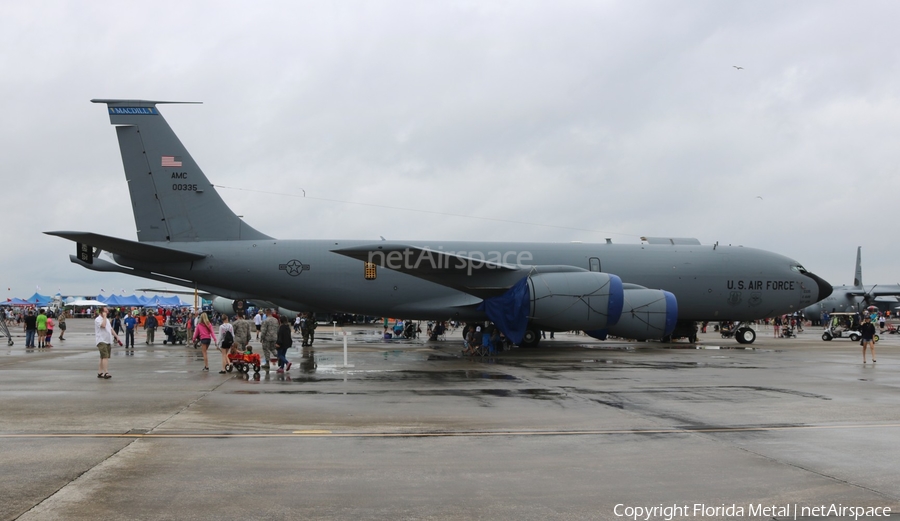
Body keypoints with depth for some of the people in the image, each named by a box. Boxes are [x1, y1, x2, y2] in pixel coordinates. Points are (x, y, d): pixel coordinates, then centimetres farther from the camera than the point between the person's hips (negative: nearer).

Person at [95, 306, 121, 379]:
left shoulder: (107, 320, 20)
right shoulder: (98, 319, -8)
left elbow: (111, 329, 24)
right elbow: (103, 325, -27)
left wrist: (116, 336, 16)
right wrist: (104, 317, -16)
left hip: (108, 341, 9)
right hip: (101, 341, -9)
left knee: (103, 357, 12)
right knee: (105, 357, -19)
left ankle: (100, 372, 17)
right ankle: (106, 373, -27)